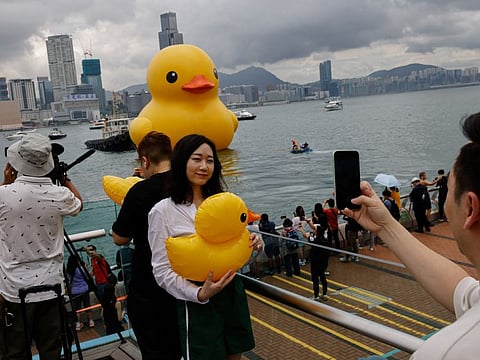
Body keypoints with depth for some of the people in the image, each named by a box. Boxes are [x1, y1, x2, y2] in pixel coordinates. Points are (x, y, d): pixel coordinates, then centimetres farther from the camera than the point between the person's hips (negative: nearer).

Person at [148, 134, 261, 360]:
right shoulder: (163, 211, -12)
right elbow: (162, 270, -11)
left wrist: (253, 246, -10)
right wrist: (199, 293, -24)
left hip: (233, 294, 5)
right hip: (196, 304, -5)